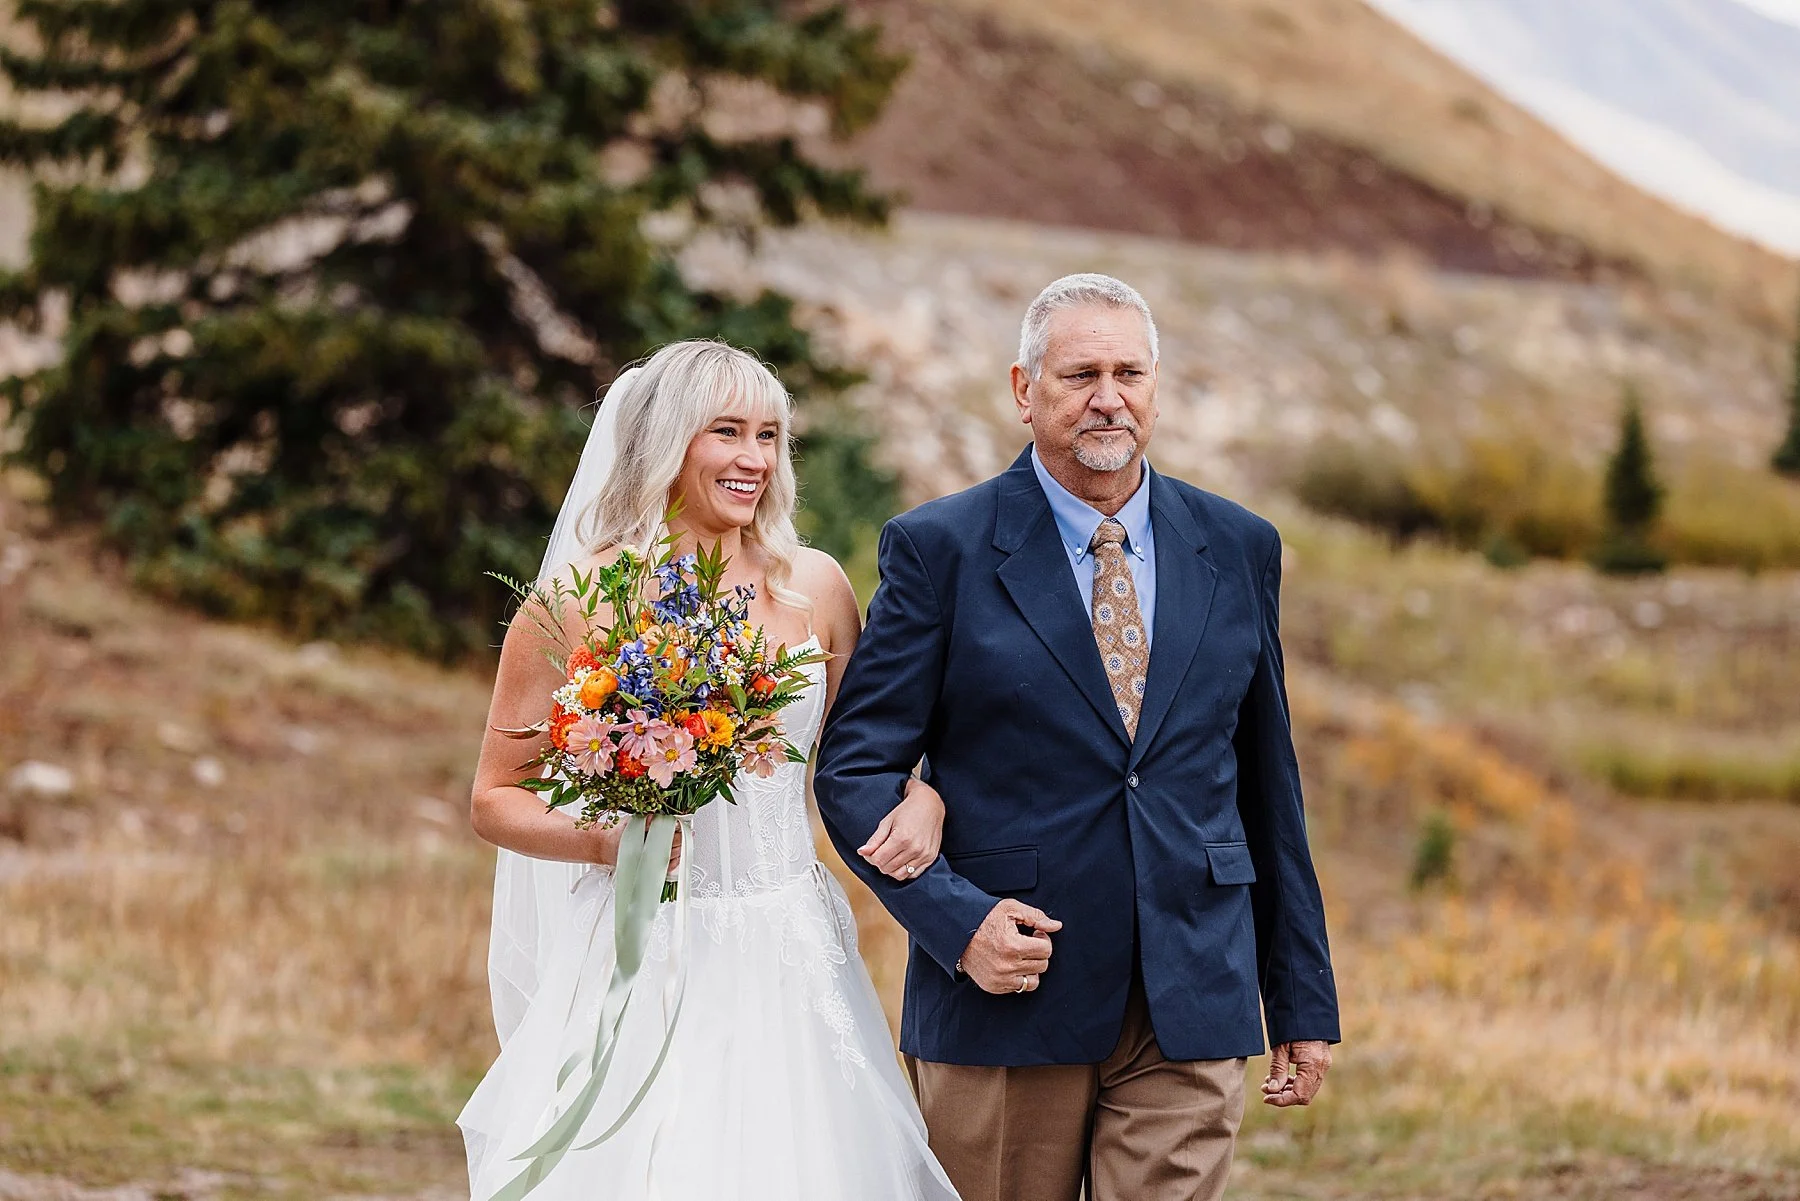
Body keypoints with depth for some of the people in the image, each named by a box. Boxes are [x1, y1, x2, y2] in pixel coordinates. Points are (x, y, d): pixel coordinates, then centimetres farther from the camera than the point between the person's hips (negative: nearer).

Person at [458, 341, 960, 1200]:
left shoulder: (812, 586, 7)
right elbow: (495, 798, 1)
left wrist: (923, 799, -4)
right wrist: (605, 839, -18)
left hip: (789, 964, 3)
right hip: (642, 965, -3)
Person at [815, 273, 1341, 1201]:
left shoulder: (1238, 549, 9)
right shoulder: (940, 550, -1)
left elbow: (1267, 786, 13)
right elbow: (856, 769, -2)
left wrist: (1302, 1001, 13)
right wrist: (954, 918, -17)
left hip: (1190, 1014, 2)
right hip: (1004, 1006, -2)